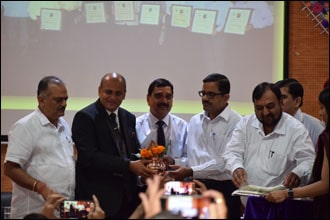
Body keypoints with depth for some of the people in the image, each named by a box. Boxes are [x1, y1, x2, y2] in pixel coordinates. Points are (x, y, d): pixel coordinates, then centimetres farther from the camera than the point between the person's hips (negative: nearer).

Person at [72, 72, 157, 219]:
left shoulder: (129, 118, 15)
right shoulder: (85, 117, -7)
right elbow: (89, 157, -18)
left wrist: (143, 162, -6)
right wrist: (129, 165, -22)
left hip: (128, 197, 6)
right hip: (99, 198, -6)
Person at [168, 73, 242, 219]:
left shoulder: (236, 123, -8)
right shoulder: (195, 122, 14)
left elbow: (224, 162, -15)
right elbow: (189, 155, 13)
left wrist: (191, 172, -20)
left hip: (225, 189, -5)